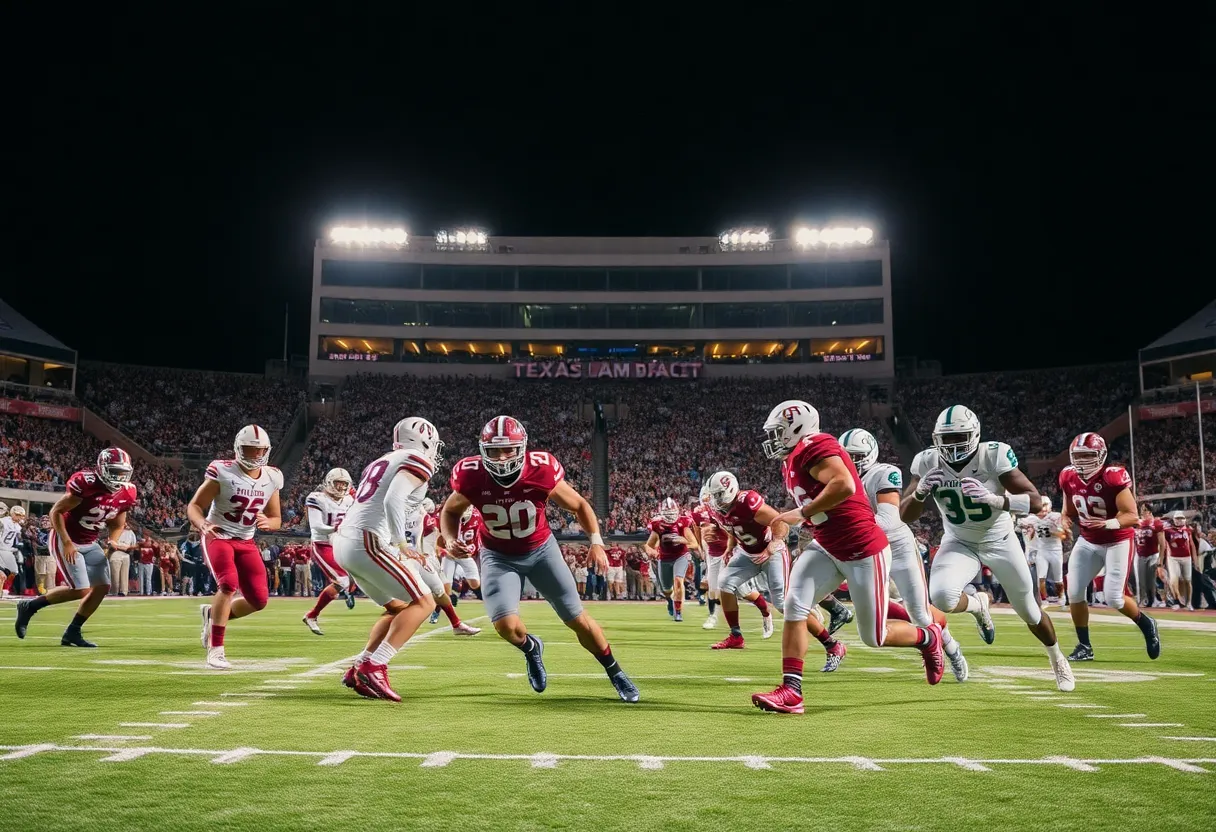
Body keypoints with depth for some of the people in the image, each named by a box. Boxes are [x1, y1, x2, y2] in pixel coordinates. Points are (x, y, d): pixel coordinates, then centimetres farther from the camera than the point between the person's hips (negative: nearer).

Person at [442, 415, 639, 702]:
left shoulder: (541, 472, -26)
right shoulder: (472, 477, -24)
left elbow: (579, 505, -9)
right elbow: (450, 511, -2)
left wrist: (596, 541, -21)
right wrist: (451, 539, -21)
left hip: (540, 549, 0)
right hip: (499, 556, 0)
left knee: (577, 619, 2)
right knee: (506, 626, -20)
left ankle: (615, 674, 25)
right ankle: (530, 648, 18)